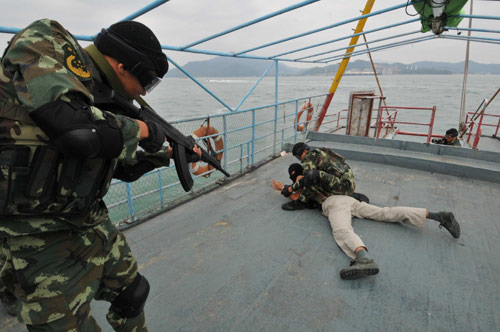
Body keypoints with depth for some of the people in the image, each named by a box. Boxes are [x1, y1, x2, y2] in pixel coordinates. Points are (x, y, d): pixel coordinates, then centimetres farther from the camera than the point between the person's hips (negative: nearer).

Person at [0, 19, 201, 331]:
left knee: (132, 294, 20)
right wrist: (140, 129, -16)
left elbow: (124, 166, 16)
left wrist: (170, 153, 17)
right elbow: (75, 129, -33)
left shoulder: (98, 97, 7)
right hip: (42, 239, -7)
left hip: (94, 225, 8)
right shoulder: (47, 43, -14)